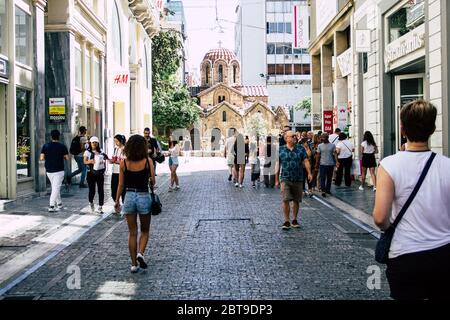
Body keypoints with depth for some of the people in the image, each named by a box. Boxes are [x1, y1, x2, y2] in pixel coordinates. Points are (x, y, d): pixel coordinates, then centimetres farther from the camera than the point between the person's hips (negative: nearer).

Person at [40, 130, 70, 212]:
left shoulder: (46, 146, 0)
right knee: (56, 188, -2)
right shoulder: (62, 146, -8)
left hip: (49, 170, 4)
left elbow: (41, 158, -3)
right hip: (59, 170, -4)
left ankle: (59, 204, 28)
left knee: (55, 187, 19)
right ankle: (51, 206, -10)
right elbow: (67, 158, -4)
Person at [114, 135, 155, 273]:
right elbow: (153, 182, -8)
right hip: (144, 197, -2)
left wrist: (117, 201, 11)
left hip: (129, 197, 2)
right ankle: (140, 253, -6)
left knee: (132, 232, 11)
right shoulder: (148, 161, -9)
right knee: (145, 230, 17)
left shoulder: (124, 163, -3)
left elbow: (121, 184, 1)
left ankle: (134, 264, 13)